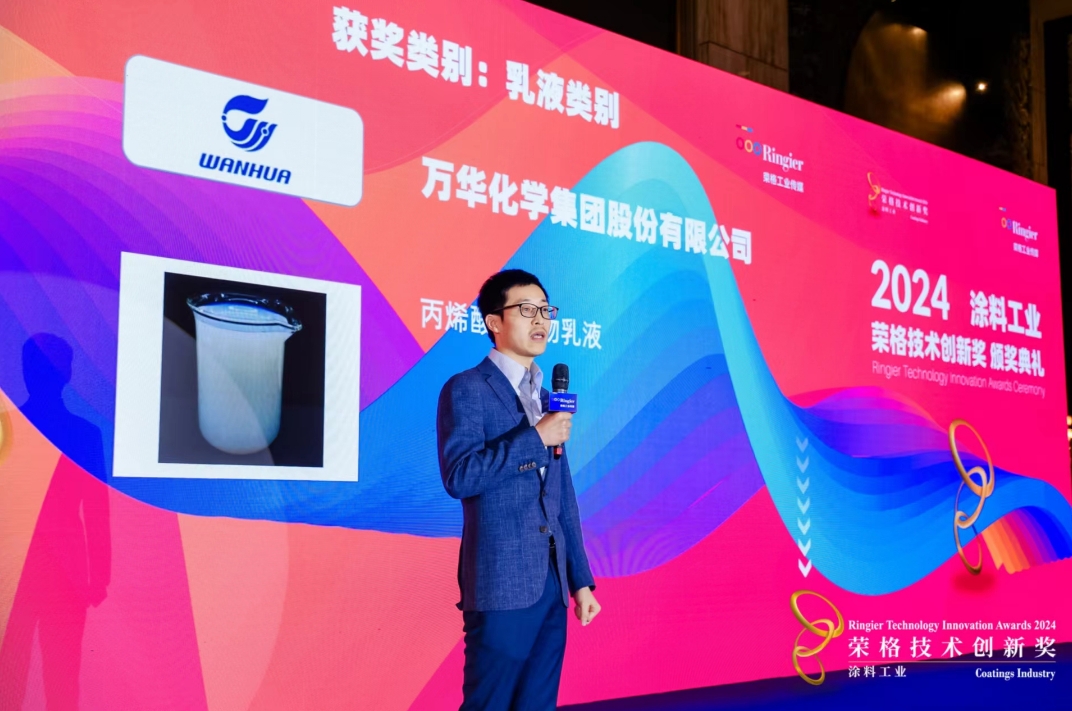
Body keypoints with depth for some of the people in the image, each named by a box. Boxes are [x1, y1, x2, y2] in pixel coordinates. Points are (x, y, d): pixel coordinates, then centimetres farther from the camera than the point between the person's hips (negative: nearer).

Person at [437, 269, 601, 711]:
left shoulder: (546, 398, 18)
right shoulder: (466, 389, -4)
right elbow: (459, 476, -19)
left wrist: (580, 579, 14)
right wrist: (536, 437, -16)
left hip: (551, 583, 7)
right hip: (502, 583, -7)